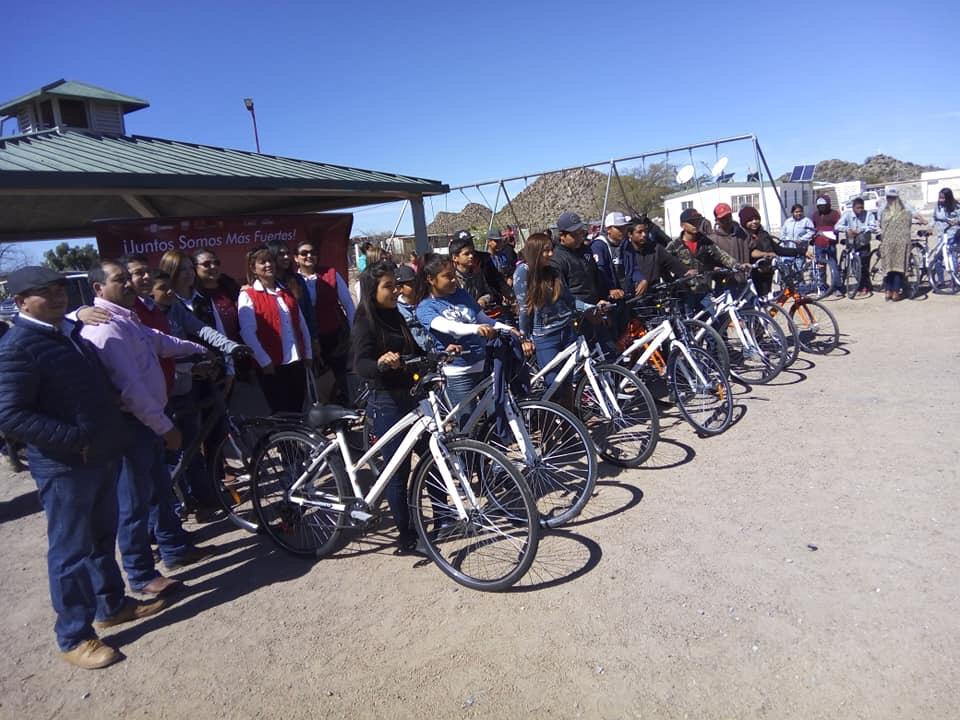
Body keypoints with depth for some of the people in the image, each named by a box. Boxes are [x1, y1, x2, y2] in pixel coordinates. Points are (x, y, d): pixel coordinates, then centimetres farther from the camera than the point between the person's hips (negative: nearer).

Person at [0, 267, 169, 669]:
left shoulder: (69, 331, 11)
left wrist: (110, 434, 13)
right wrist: (76, 439, -24)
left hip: (102, 456, 8)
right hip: (64, 466, -8)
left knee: (102, 538, 21)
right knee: (71, 551, 4)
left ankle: (111, 605, 37)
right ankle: (74, 638, 18)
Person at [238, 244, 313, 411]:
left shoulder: (287, 293, 14)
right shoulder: (247, 296, -5)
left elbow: (302, 324, 15)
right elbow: (247, 333, -13)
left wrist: (308, 354, 9)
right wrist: (265, 362, -17)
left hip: (297, 363, 5)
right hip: (272, 367, -5)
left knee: (297, 411, 12)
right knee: (282, 414, 1)